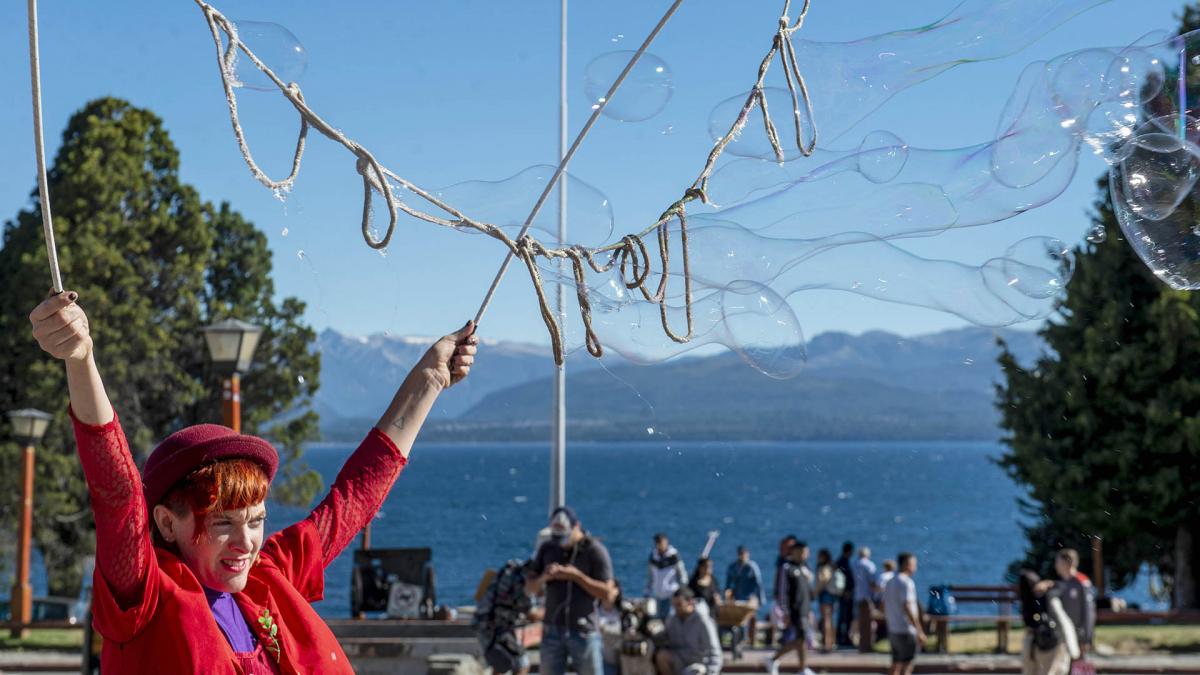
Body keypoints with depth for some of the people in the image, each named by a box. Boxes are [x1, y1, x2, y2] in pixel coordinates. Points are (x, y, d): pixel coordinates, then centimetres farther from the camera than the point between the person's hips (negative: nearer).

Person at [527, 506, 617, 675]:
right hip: (553, 629, 4)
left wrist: (576, 576, -20)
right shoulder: (547, 549, 5)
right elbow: (531, 587, 7)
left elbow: (608, 594, -13)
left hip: (584, 632, -4)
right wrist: (544, 578, -15)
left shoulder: (595, 551, -9)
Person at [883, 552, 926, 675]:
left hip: (893, 629, 9)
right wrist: (920, 631, -23)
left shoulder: (890, 582, 13)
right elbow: (907, 608, -23)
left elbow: (884, 606, 18)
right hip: (906, 631, -9)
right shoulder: (906, 582, -15)